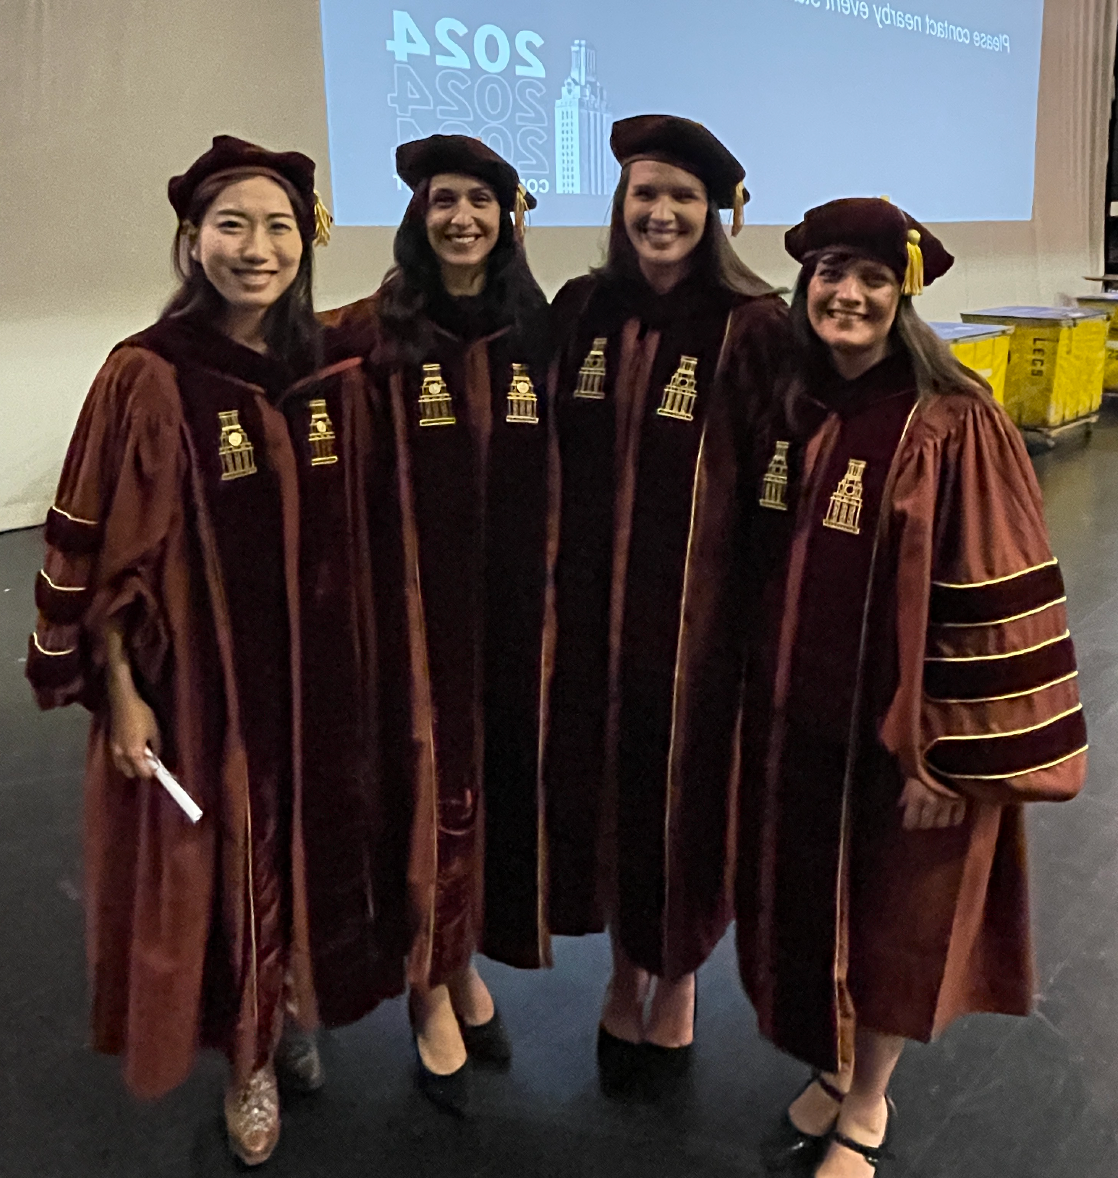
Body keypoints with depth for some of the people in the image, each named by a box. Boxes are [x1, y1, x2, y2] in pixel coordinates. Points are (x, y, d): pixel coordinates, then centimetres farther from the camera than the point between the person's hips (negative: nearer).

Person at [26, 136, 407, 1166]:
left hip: (317, 674, 4)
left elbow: (356, 535, 8)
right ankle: (248, 1061, 36)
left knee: (310, 851, 17)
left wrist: (364, 662, 9)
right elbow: (101, 556, -10)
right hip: (200, 682, -4)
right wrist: (121, 692, -11)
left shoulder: (330, 371, 1)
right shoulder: (149, 377, -13)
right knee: (223, 868, 12)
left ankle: (295, 1017, 44)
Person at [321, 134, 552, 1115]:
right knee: (434, 779, 5)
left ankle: (465, 963, 35)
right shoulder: (379, 328, -4)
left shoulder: (540, 329, 5)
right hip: (419, 595, -3)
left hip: (516, 595, 3)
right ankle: (432, 987, 26)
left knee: (501, 772, 12)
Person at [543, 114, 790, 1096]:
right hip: (592, 600, 4)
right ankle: (625, 972, 38)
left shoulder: (753, 325, -9)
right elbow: (555, 448, 9)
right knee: (600, 783, 14)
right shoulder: (580, 311, 3)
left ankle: (676, 986, 35)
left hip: (698, 609, -4)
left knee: (683, 791, 10)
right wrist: (551, 579, 5)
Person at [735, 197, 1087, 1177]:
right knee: (809, 904, 19)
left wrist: (952, 754, -16)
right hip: (799, 715, 6)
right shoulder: (792, 411, 1)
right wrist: (765, 697, 11)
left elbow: (991, 599, -16)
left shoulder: (954, 424, -17)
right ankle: (834, 1072, 44)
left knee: (893, 917, 13)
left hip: (904, 723, -5)